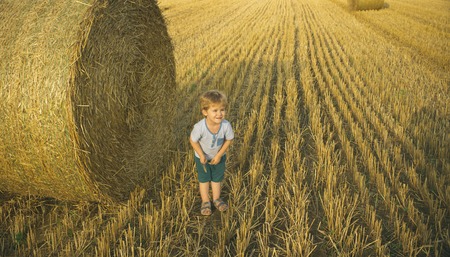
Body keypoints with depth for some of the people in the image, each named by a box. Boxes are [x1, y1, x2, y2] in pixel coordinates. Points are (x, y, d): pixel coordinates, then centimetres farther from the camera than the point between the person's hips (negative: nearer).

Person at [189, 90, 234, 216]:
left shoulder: (226, 125, -33)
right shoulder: (199, 127, -38)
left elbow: (229, 139, -16)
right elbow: (193, 140, -21)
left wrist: (219, 155, -15)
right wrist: (201, 155, -22)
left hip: (219, 156, 2)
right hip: (202, 157, -2)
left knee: (217, 178, 23)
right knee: (204, 179, 19)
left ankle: (216, 198, 46)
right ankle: (205, 201, 39)